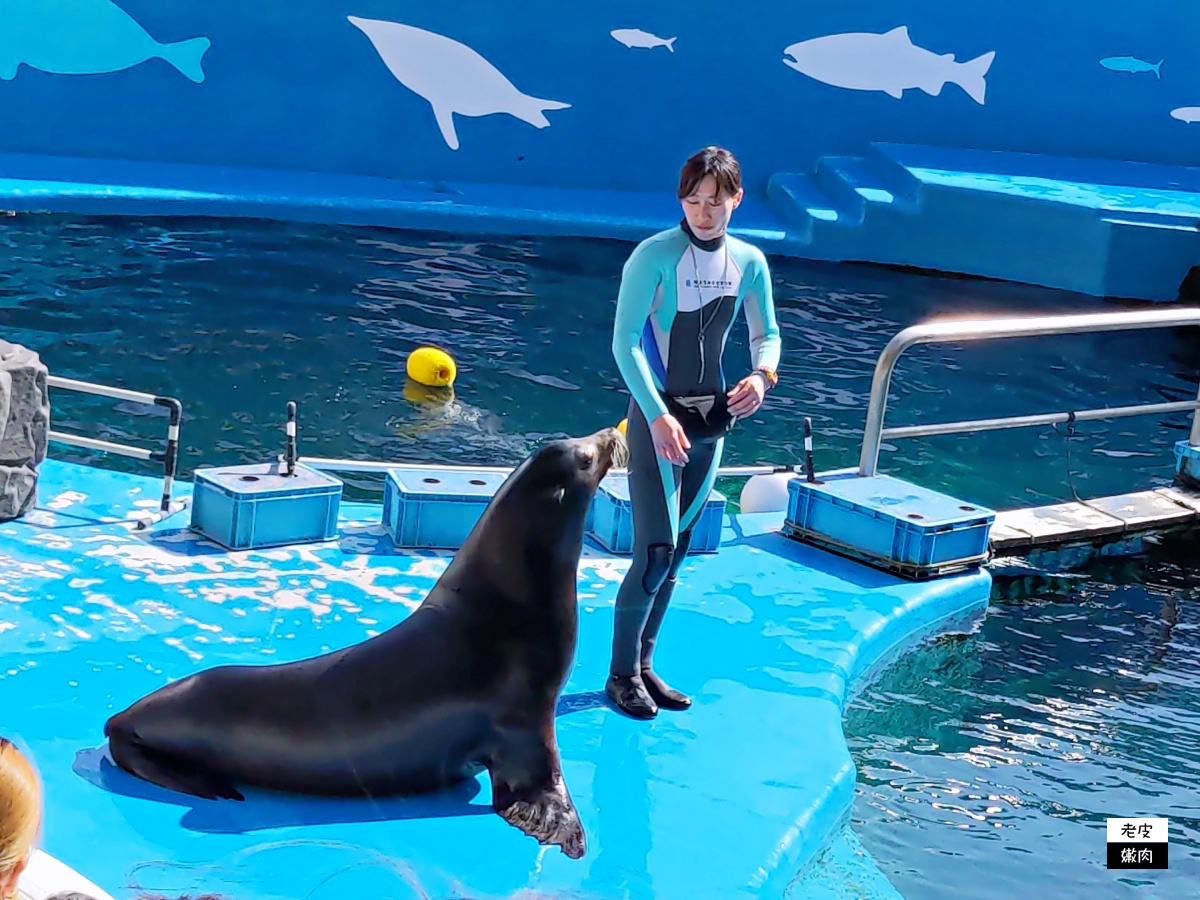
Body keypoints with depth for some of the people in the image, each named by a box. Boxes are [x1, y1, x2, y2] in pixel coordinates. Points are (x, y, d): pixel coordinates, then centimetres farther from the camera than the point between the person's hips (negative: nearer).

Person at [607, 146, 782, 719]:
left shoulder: (749, 262, 3)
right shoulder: (655, 255, -13)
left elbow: (766, 335, 13)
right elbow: (625, 341, -15)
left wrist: (762, 374, -10)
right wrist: (657, 415, -23)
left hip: (712, 417, 6)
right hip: (659, 415, -6)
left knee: (676, 550, 11)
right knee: (655, 550, -10)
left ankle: (644, 665, 22)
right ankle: (622, 674, 3)